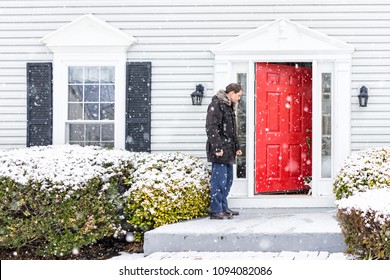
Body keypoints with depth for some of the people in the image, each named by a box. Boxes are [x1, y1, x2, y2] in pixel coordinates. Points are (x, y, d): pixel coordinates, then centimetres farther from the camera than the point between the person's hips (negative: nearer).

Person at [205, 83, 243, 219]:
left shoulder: (229, 106, 19)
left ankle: (223, 207, 22)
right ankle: (215, 211, -4)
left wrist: (236, 147, 23)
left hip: (228, 151, 10)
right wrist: (217, 147, -22)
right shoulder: (216, 105, -12)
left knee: (228, 180, 13)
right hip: (219, 151, -10)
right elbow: (211, 128, -19)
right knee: (219, 180, -8)